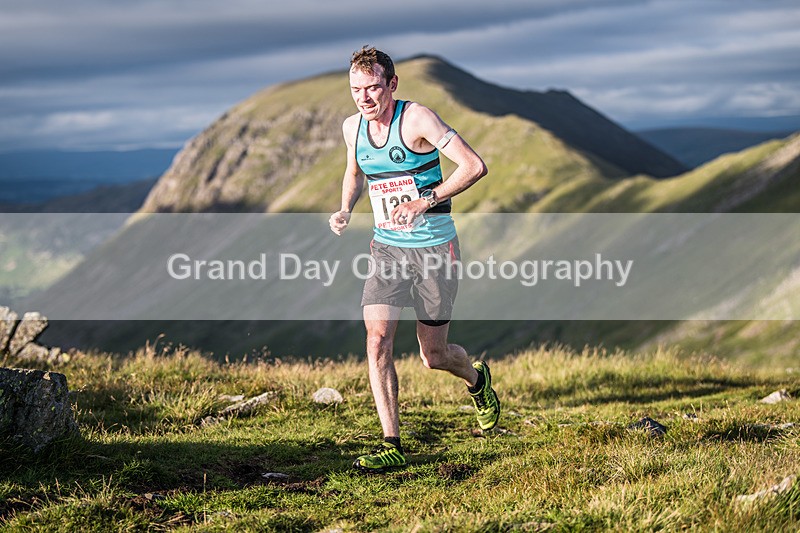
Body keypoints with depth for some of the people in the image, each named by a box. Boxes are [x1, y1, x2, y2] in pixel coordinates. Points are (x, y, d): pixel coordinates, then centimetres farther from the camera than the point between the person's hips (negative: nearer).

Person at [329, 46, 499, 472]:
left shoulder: (416, 119, -16)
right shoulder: (352, 127, 3)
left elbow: (474, 166, -20)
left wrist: (426, 200, -26)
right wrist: (345, 209, 5)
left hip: (434, 248, -5)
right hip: (386, 248, 5)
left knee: (433, 356, 5)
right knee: (377, 340, -13)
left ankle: (477, 379, 41)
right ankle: (391, 445, -7)